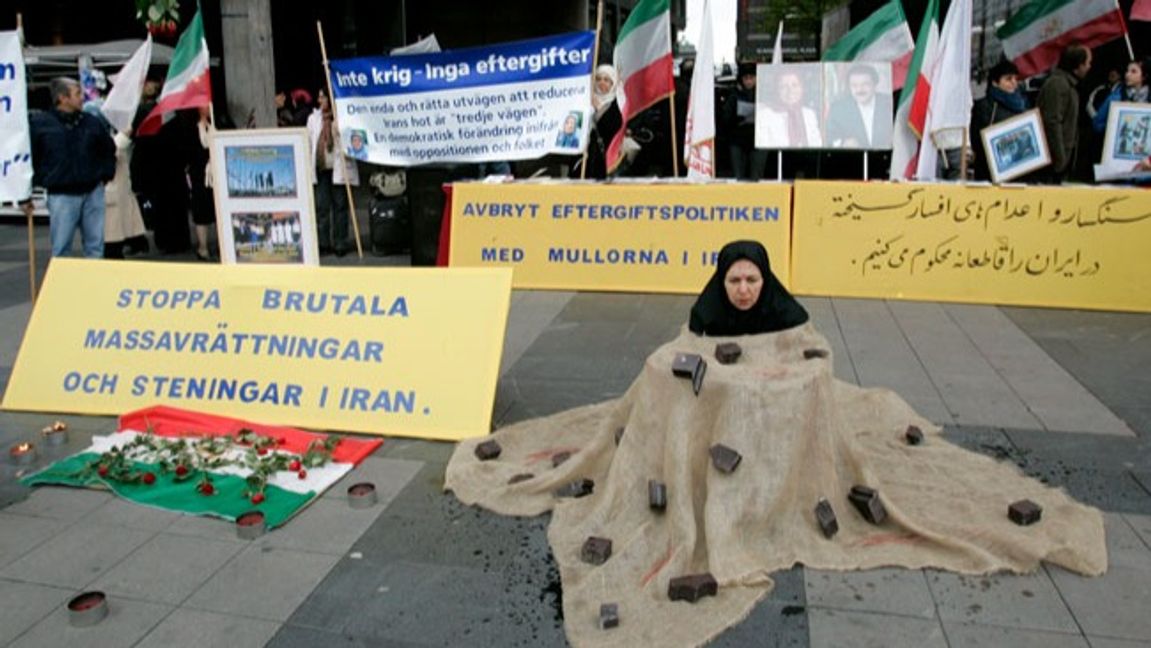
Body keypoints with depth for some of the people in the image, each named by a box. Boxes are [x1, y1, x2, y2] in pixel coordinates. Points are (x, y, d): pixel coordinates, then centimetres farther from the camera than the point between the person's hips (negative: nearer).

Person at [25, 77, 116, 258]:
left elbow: (109, 150, 21)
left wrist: (106, 174, 9)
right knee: (61, 249, 2)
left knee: (96, 246, 8)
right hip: (61, 195, -3)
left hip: (93, 192, 3)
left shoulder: (92, 122, 5)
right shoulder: (39, 124, -3)